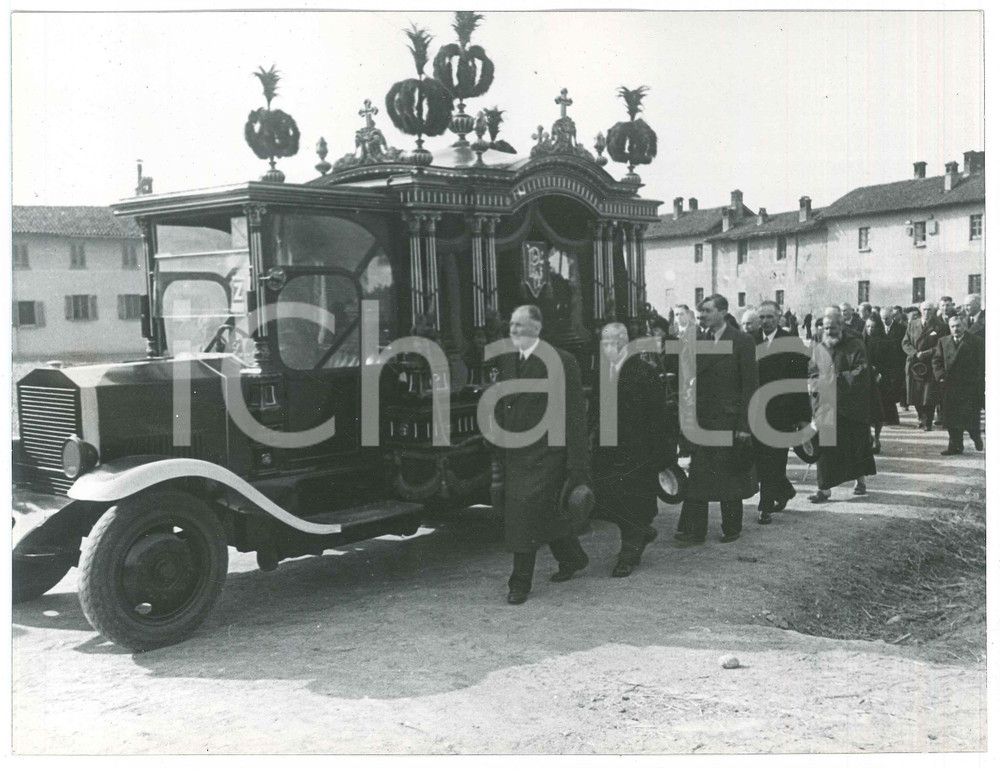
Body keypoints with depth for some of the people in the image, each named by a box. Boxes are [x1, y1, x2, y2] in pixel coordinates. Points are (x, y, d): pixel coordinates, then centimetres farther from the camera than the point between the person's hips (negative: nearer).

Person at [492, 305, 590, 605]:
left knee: (526, 510, -10)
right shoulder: (508, 361, 12)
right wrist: (498, 456, 13)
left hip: (545, 453, -7)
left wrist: (578, 464, -13)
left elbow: (575, 415, -10)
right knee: (547, 511, 16)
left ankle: (520, 583, 1)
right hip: (515, 454, 7)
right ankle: (572, 557, 38)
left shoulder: (561, 362, -10)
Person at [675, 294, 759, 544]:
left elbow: (749, 386, -7)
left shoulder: (742, 342, -5)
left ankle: (731, 529, 21)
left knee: (730, 475, 7)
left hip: (730, 420, -3)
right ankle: (693, 530, 1)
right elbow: (690, 378, 9)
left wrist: (744, 425, -12)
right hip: (702, 420, 4)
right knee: (697, 475, -1)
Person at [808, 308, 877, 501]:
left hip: (850, 406, -3)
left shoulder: (855, 346, -3)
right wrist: (816, 385, -10)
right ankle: (824, 489, 2)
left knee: (856, 444, 10)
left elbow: (861, 373, -11)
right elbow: (811, 374, 11)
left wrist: (837, 379, -19)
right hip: (825, 406, 3)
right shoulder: (819, 349, 10)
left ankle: (860, 480, 27)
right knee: (825, 447, -2)